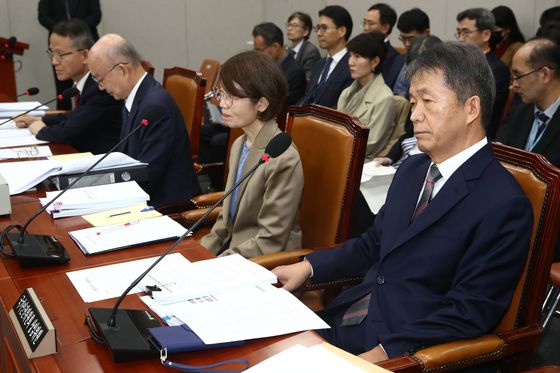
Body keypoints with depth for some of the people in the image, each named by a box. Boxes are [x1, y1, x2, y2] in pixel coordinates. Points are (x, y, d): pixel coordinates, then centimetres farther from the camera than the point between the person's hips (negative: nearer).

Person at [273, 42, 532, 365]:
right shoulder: (412, 169, 9)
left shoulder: (504, 205, -15)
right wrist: (309, 266, 4)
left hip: (403, 351, -7)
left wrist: (384, 352, -23)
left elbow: (468, 313, -17)